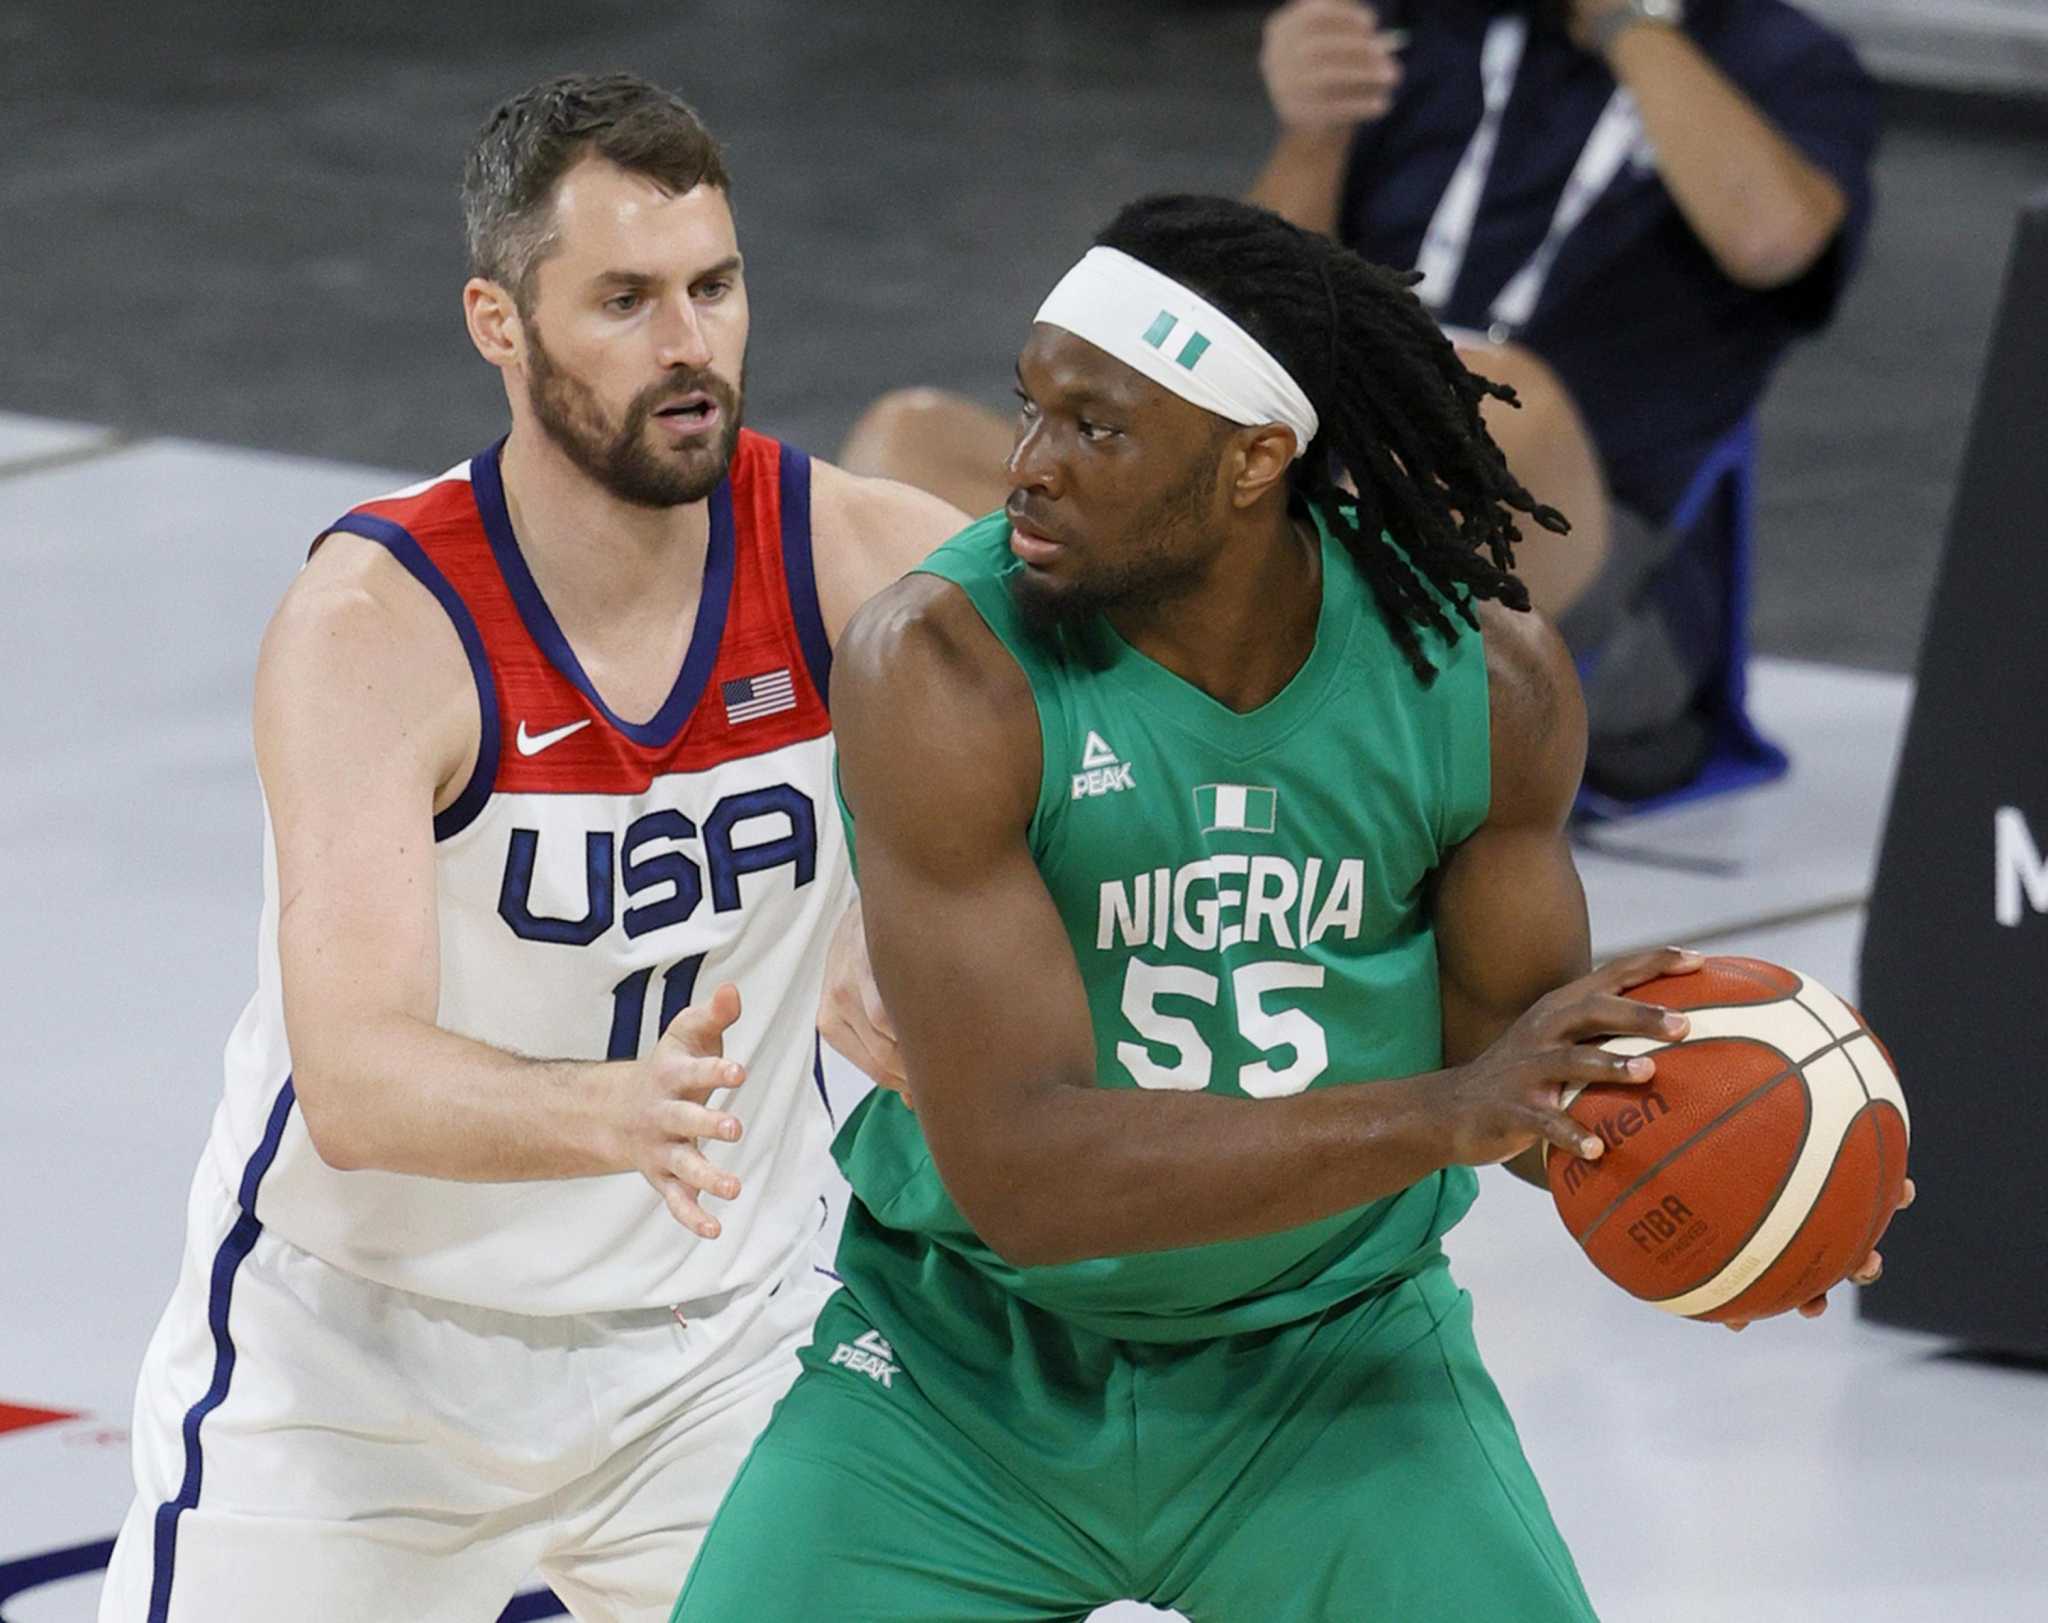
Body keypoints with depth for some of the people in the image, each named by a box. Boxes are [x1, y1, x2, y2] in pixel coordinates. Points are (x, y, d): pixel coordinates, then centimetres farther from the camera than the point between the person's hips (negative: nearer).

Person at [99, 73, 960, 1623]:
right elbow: (355, 1086, -33)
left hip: (714, 1346, 3)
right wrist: (615, 1113, -52)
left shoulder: (848, 554, -13)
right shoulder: (377, 621, -24)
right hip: (358, 1348, -3)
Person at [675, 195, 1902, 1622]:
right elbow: (1018, 1168, -29)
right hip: (972, 1377, -2)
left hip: (1333, 1359, 2)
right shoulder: (945, 670, -23)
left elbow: (1509, 1041, 3)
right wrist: (1437, 1115, -38)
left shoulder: (1486, 669, -12)